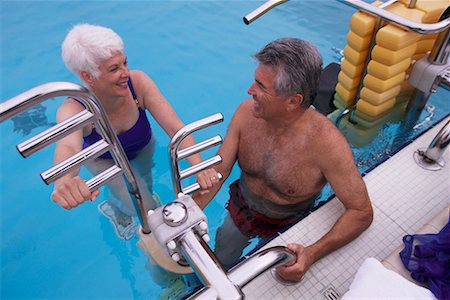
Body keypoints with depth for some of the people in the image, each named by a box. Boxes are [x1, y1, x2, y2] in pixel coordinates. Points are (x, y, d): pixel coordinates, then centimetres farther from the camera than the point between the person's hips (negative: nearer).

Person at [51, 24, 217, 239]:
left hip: (143, 149, 3)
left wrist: (198, 165, -56)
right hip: (104, 161, -2)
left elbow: (175, 127, -40)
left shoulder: (138, 82, -34)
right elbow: (67, 147, -58)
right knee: (147, 209, -11)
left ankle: (118, 208, 61)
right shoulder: (74, 110, -37)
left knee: (144, 183, 23)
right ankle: (114, 209, 26)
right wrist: (63, 181, -82)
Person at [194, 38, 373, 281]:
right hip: (240, 209, 3)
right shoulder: (246, 112, -21)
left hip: (288, 225, -3)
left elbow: (361, 212, -27)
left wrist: (312, 254, -41)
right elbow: (216, 174, -14)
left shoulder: (326, 142, -33)